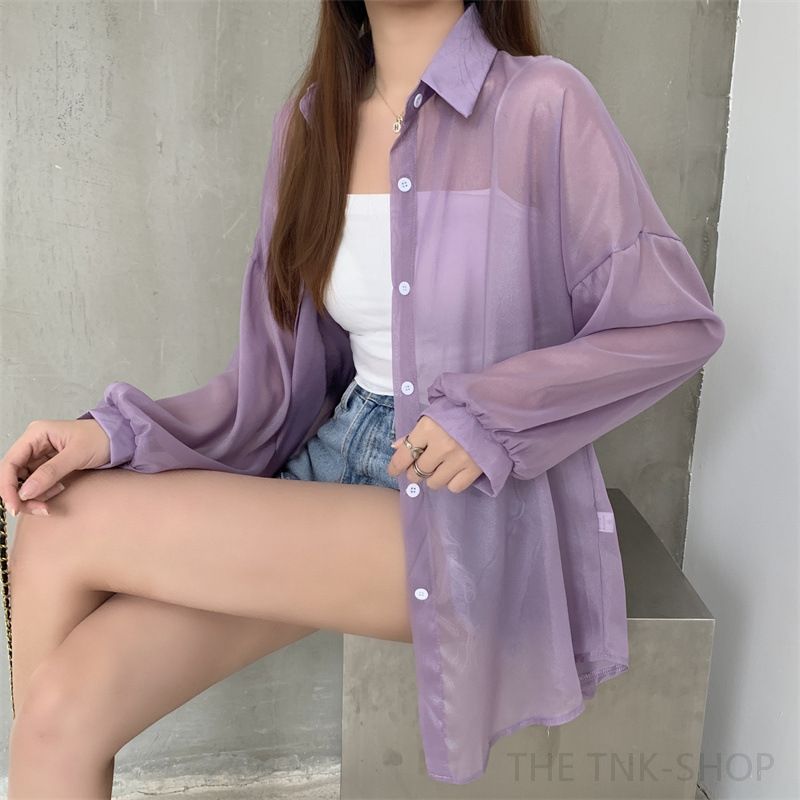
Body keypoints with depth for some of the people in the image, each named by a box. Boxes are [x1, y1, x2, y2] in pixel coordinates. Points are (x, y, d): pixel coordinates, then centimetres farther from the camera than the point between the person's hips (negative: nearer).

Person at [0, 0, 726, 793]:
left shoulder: (542, 104, -9)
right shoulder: (308, 124, 7)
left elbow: (679, 326, -5)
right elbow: (281, 372, 6)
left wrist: (489, 413, -16)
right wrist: (117, 431, -9)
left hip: (479, 514, -4)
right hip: (336, 461, 5)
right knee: (66, 705, -16)